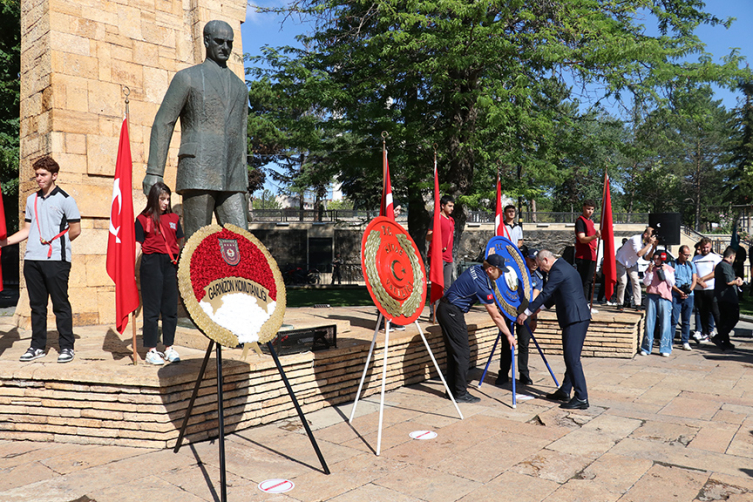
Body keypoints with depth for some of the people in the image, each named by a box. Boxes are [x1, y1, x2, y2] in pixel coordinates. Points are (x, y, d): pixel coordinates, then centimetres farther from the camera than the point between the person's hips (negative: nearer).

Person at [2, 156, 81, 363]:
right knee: (37, 305, 11)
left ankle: (66, 347, 5)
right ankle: (38, 346, 20)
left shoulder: (65, 199, -1)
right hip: (32, 259, 6)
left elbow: (75, 230, -2)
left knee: (60, 305, -2)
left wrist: (54, 242, -1)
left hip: (56, 260, -6)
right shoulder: (31, 200, 16)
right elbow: (26, 230, 18)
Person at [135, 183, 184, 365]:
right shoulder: (143, 219, 3)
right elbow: (138, 247, 0)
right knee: (152, 308, 1)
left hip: (170, 264, 4)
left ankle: (169, 347, 17)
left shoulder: (173, 218, 13)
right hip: (151, 263, -3)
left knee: (171, 307, 6)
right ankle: (151, 350, 9)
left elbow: (180, 244, 14)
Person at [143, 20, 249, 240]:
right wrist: (154, 172, -6)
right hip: (198, 173, -4)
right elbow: (162, 124, 4)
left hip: (232, 179, 4)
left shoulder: (240, 87, 21)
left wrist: (244, 184, 17)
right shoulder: (187, 78, 8)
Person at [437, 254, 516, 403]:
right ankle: (461, 393, 2)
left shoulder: (476, 269, 5)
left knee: (453, 351, 15)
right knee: (462, 353, -4)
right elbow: (496, 317, -13)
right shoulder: (481, 285, -20)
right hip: (452, 312, -10)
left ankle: (452, 389, 22)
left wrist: (495, 305, 25)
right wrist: (509, 335, -4)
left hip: (445, 308, 10)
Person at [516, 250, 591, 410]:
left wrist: (526, 313, -8)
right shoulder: (563, 266, 20)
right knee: (570, 356, 15)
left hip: (575, 318, -11)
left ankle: (581, 398, -7)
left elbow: (545, 294, -14)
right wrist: (539, 307, 28)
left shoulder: (558, 270, -13)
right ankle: (565, 391, 24)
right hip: (577, 317, 11)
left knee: (572, 358, -9)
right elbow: (553, 295, 28)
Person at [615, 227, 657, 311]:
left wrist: (654, 246, -21)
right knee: (623, 282, -13)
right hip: (621, 262, -6)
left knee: (636, 282, -6)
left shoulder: (648, 242, -8)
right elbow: (639, 254, -41)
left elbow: (647, 258, -11)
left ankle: (637, 304, -6)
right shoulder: (635, 239, -29)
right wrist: (650, 244, -36)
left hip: (632, 264, 6)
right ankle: (620, 304, -2)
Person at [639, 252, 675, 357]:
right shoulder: (650, 268, 12)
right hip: (651, 296, 1)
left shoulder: (669, 269, 9)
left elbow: (671, 283, -2)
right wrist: (650, 271, -10)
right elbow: (646, 283, 2)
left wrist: (665, 271, -7)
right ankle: (646, 348, 7)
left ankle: (665, 348, 3)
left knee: (665, 323, -4)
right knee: (649, 322, 1)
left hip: (664, 297, -1)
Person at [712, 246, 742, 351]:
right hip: (728, 297, -10)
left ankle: (725, 343, 15)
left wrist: (736, 279, 11)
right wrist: (737, 281, -2)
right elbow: (729, 281, -20)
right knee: (734, 317, -5)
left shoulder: (719, 265, 17)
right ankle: (719, 338, -12)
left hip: (720, 297, 10)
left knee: (723, 319, 11)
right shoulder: (726, 265, -14)